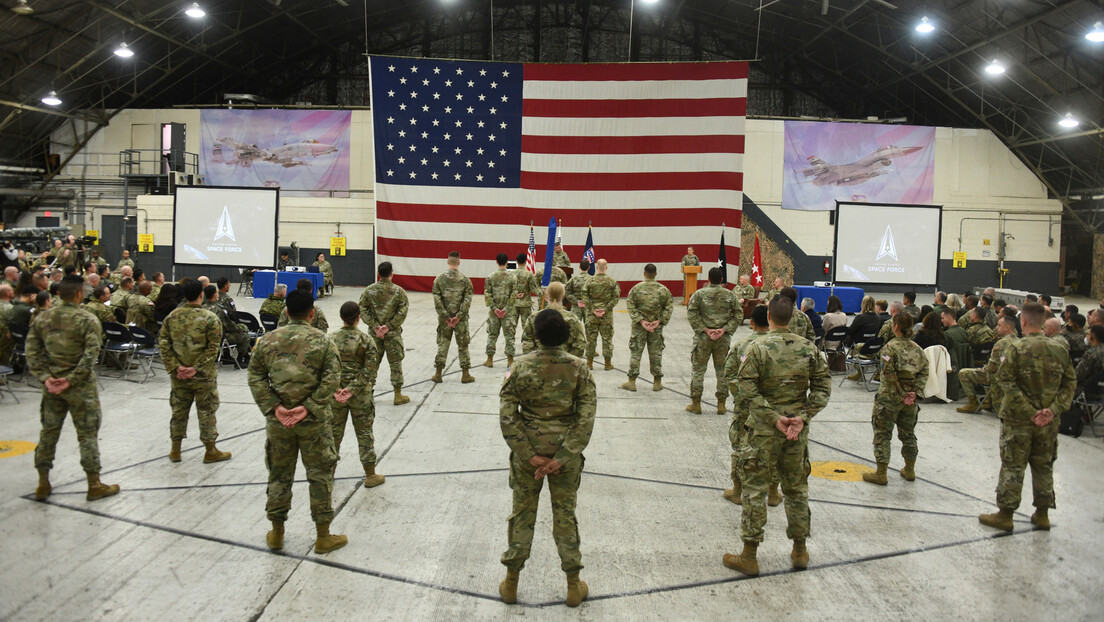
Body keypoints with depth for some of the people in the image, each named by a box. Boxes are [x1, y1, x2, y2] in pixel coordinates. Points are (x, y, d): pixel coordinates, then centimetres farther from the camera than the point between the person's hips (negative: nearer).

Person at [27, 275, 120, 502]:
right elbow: (90, 355, -21)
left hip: (51, 385, 5)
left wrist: (45, 377, -4)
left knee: (49, 432, 15)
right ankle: (94, 485, 10)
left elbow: (32, 351, 0)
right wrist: (71, 379, -15)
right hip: (81, 388, -5)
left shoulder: (42, 318, 2)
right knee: (87, 434, 4)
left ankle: (43, 484, 23)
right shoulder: (88, 320, -13)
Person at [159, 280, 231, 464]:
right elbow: (213, 348, -16)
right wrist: (197, 369, -12)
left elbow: (163, 344, -2)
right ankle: (211, 451, 16)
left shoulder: (172, 317, 1)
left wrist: (175, 367, -4)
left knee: (179, 410, 15)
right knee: (206, 411, 7)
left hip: (178, 375, 4)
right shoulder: (210, 318, -12)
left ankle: (175, 450, 25)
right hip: (203, 375, -4)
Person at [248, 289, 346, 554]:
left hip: (278, 420, 3)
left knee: (279, 474, 17)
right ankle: (323, 536, 18)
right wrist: (308, 408, -14)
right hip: (314, 422, -2)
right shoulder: (322, 341, -7)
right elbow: (332, 379, -14)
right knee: (320, 475, 10)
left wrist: (274, 407, -7)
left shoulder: (268, 340, 0)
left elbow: (255, 377, -2)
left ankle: (276, 533, 29)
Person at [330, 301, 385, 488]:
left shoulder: (331, 340, -4)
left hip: (336, 394, 2)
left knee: (334, 431, 15)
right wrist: (353, 389, -14)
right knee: (364, 432, 10)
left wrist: (334, 389, -10)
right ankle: (370, 475, 18)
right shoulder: (366, 340, -10)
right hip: (361, 396, -2)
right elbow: (369, 371, -15)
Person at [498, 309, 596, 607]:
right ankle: (573, 587, 27)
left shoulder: (521, 366, -11)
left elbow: (507, 416, -14)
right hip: (566, 451, 0)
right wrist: (562, 457, -13)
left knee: (522, 514, 15)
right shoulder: (578, 368, -9)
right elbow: (586, 419, -13)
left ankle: (511, 584, 28)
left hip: (527, 452, 0)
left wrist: (529, 455, -12)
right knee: (565, 515, 15)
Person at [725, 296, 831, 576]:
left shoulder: (757, 348, -12)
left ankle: (749, 557, 11)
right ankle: (800, 551, 29)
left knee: (755, 489, 5)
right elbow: (823, 387, 0)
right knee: (796, 488, 18)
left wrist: (774, 418, -13)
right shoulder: (808, 348, 0)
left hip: (764, 430, -4)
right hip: (797, 431, 4)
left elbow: (748, 391, -17)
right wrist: (803, 417, -5)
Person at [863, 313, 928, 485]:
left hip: (890, 398, -6)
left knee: (882, 434, 3)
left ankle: (881, 474, 5)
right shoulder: (917, 348, 4)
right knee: (908, 433, 19)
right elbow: (924, 372, -1)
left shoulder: (890, 347, -14)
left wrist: (900, 393, -13)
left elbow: (889, 374, -20)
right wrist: (915, 392, -5)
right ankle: (910, 470, 31)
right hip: (910, 399, 6)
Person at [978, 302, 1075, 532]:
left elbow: (1006, 382, -19)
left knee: (1012, 466, 4)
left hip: (1018, 419, -4)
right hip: (1048, 421, 4)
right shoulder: (1059, 350, 0)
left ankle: (1005, 515, 11)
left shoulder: (1016, 348, -14)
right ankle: (1042, 514, 26)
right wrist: (1054, 409, -5)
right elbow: (1070, 382, 1)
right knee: (1043, 466, 16)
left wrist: (1028, 411, -15)